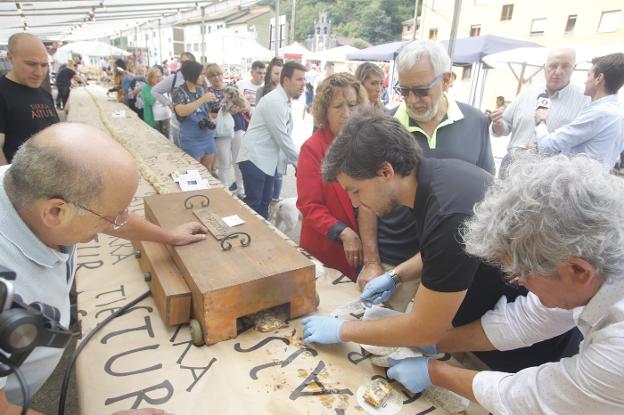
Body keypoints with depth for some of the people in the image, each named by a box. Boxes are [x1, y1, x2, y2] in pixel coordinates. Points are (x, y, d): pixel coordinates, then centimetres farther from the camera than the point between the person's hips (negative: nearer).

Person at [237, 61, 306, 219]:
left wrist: (295, 161, 7)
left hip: (267, 159, 9)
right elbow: (282, 138, -20)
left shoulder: (284, 101, 10)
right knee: (253, 203, -3)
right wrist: (298, 161, -10)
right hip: (254, 158, -9)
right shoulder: (274, 101, -19)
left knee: (264, 201, 13)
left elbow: (285, 136, 13)